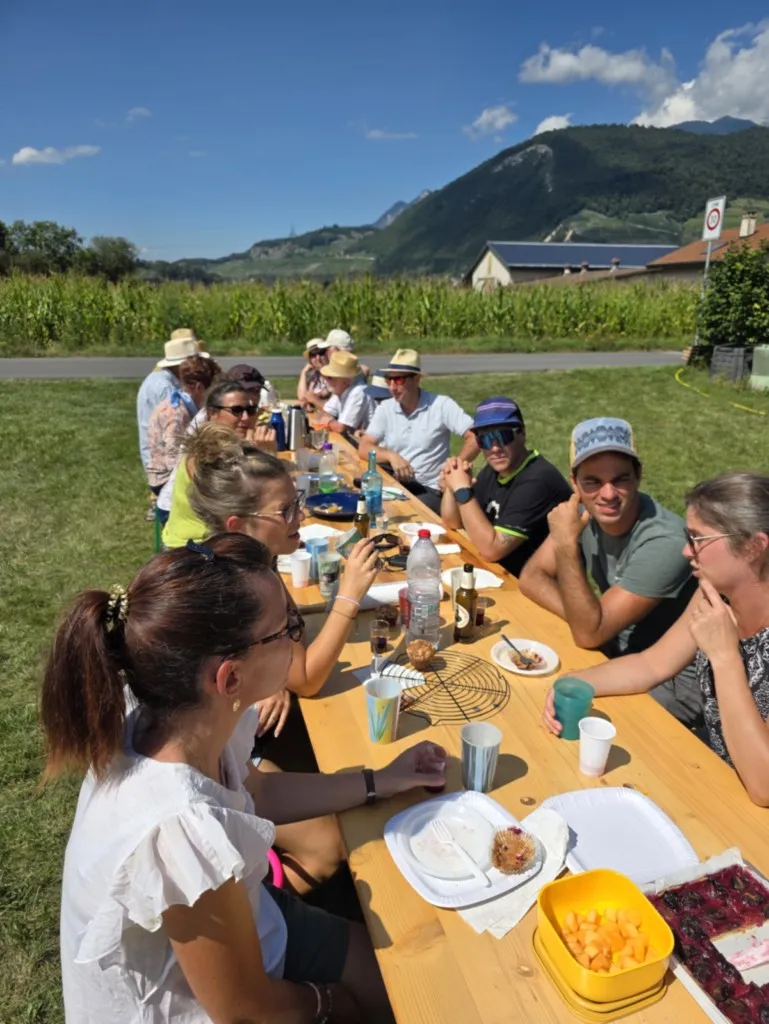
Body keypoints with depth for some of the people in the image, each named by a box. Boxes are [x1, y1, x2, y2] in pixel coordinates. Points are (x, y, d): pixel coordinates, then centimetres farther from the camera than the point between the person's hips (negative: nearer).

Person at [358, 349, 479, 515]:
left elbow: (475, 438, -11)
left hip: (429, 489, -4)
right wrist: (391, 455, -17)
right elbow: (364, 449, 1)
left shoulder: (442, 405, -7)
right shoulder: (385, 408, 5)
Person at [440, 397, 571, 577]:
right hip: (501, 573, 7)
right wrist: (450, 487, -8)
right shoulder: (495, 470, 2)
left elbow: (491, 549, -26)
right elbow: (453, 523, 10)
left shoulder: (537, 480, -24)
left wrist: (463, 490, -24)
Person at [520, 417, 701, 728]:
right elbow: (532, 577, -4)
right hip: (621, 655, 6)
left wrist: (567, 544, -33)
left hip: (676, 682, -6)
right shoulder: (585, 514, -10)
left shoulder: (664, 542, -29)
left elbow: (588, 634, -28)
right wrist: (583, 616, -20)